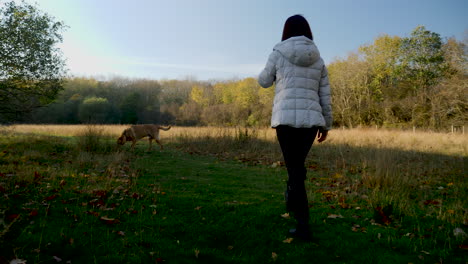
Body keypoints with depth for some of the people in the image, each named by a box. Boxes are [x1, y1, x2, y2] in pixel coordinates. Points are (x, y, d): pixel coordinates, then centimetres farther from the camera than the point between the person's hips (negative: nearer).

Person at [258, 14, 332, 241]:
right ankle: (291, 199, 44)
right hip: (310, 120, 4)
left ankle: (303, 226, 2)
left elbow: (264, 82, 13)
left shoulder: (278, 53, 2)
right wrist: (326, 124, 19)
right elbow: (325, 96, 11)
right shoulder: (318, 60, 11)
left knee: (295, 170, 2)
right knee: (298, 163, 25)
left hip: (286, 119, -3)